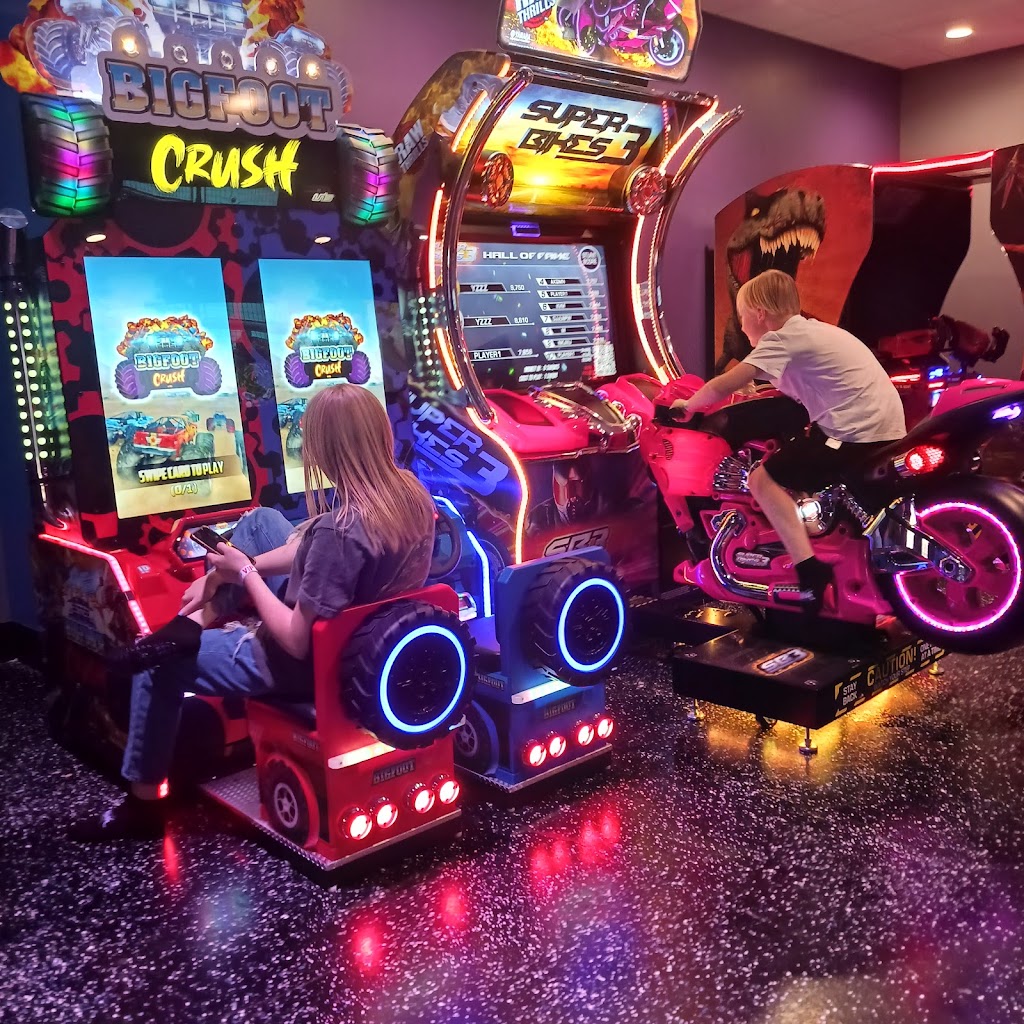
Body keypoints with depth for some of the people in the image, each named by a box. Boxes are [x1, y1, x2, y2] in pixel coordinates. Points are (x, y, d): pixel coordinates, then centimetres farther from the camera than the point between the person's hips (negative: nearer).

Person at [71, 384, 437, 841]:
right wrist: (222, 574, 1)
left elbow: (296, 641, -26)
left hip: (310, 665, -8)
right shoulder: (410, 492, -10)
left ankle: (143, 801, 30)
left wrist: (245, 573, -13)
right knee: (258, 521, 16)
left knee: (160, 665, 14)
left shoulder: (339, 530, -35)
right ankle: (194, 623, 10)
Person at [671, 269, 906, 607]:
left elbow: (722, 387, -12)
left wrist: (688, 405, 6)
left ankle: (810, 572, -15)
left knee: (763, 479, -7)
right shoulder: (811, 330, 20)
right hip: (887, 428, 10)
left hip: (859, 433, -10)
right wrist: (754, 388, 37)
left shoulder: (781, 339, -7)